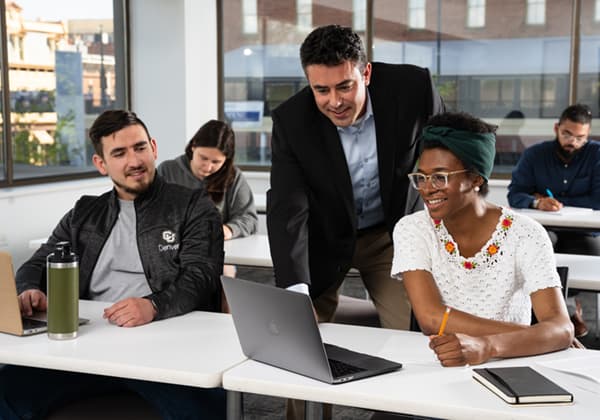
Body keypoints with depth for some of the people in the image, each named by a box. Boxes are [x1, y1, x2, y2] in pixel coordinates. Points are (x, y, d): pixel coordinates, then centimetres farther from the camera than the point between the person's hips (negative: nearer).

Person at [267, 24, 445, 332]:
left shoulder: (412, 87, -22)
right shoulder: (290, 121, -23)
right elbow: (287, 210, -26)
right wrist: (296, 293, -39)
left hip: (393, 233, 0)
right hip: (323, 240, 0)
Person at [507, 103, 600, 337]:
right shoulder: (534, 155, 3)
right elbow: (515, 195, -6)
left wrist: (556, 202, -11)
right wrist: (537, 203, -29)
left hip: (581, 231, 0)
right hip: (542, 229, 0)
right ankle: (569, 308, -23)